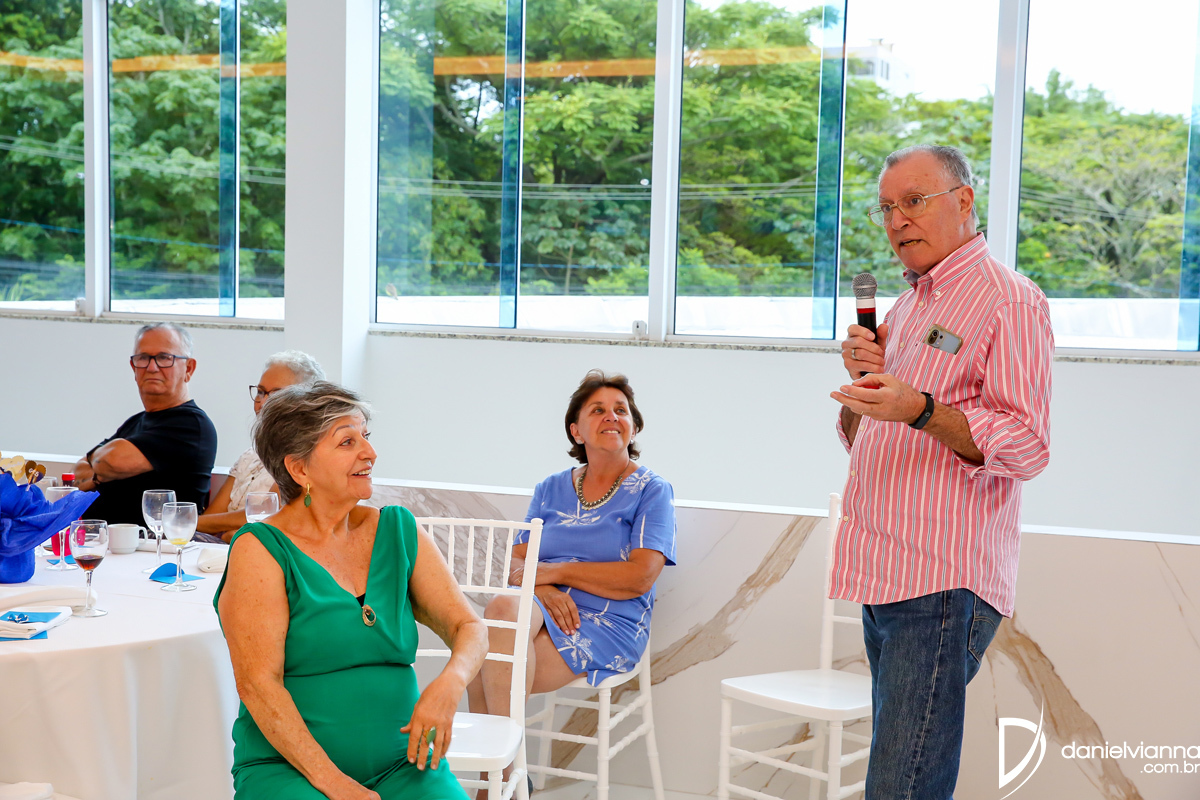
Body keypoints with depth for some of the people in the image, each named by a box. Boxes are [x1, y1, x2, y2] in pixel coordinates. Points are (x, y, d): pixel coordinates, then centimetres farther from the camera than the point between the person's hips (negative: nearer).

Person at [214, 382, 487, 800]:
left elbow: (469, 627, 5)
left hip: (399, 761, 4)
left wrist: (449, 683, -17)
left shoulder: (399, 531, 8)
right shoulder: (260, 551, -6)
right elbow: (258, 685, -12)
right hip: (287, 764, -4)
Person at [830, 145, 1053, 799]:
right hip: (884, 577, 9)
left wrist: (920, 410, -28)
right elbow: (860, 443, 23)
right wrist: (863, 379, 3)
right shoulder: (907, 308, 21)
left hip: (944, 585, -9)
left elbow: (1026, 446, -15)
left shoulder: (1008, 300, -6)